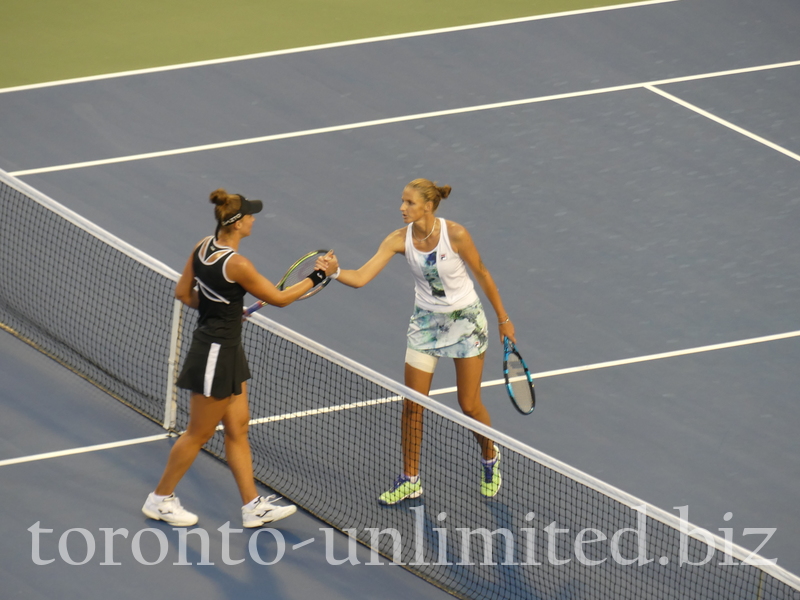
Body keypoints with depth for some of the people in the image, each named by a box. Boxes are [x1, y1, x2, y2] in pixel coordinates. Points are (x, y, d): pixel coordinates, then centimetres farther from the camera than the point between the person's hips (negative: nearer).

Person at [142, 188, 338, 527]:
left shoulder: (204, 247, -2)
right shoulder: (236, 265, -26)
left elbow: (182, 293, 8)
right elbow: (279, 298, -15)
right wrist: (319, 276, -7)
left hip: (227, 350, 9)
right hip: (217, 354, -9)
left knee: (237, 428, 14)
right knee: (199, 434, 7)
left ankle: (252, 506, 20)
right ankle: (160, 499, 22)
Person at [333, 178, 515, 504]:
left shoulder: (455, 234, -21)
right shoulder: (399, 239, -12)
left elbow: (482, 274, -7)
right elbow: (360, 278, -18)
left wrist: (503, 318, 0)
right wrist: (334, 271, -38)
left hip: (465, 320, -3)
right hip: (426, 322, 3)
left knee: (469, 405, 2)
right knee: (412, 404, 0)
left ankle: (490, 457, 33)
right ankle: (410, 480, 13)